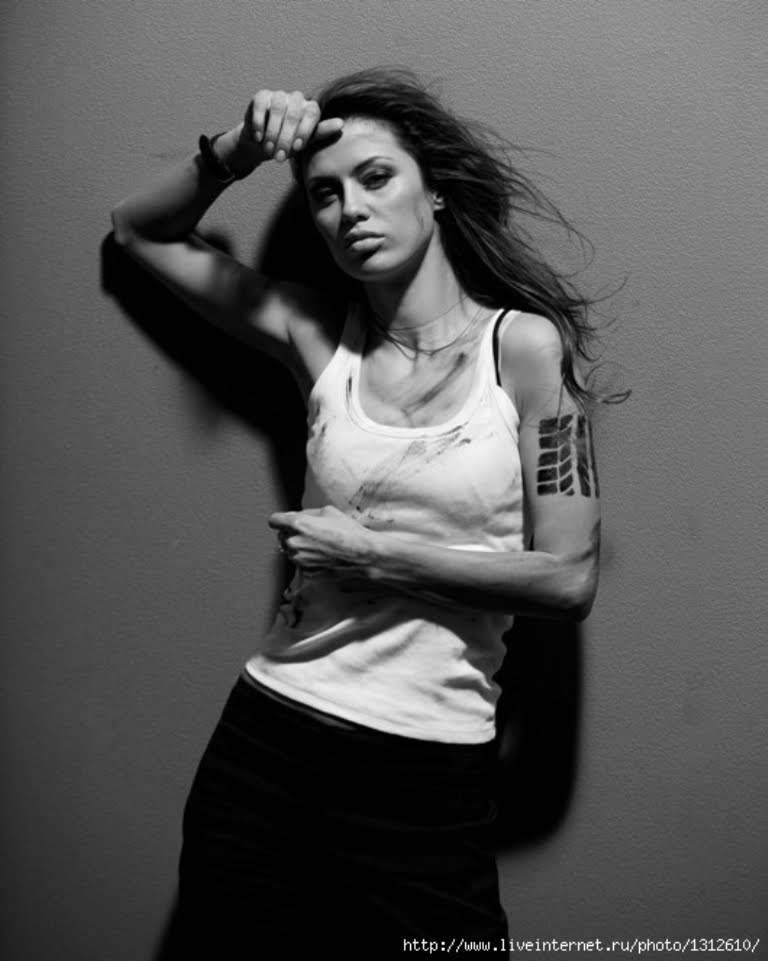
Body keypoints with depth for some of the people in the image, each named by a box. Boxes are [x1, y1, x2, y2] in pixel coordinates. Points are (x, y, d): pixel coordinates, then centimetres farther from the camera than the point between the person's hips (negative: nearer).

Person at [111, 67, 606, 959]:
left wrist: (375, 554, -12)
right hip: (265, 733, 3)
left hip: (427, 776, -3)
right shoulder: (320, 338, 3)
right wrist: (235, 152, -2)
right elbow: (140, 229, 14)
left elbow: (569, 580, -10)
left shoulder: (524, 344, -6)